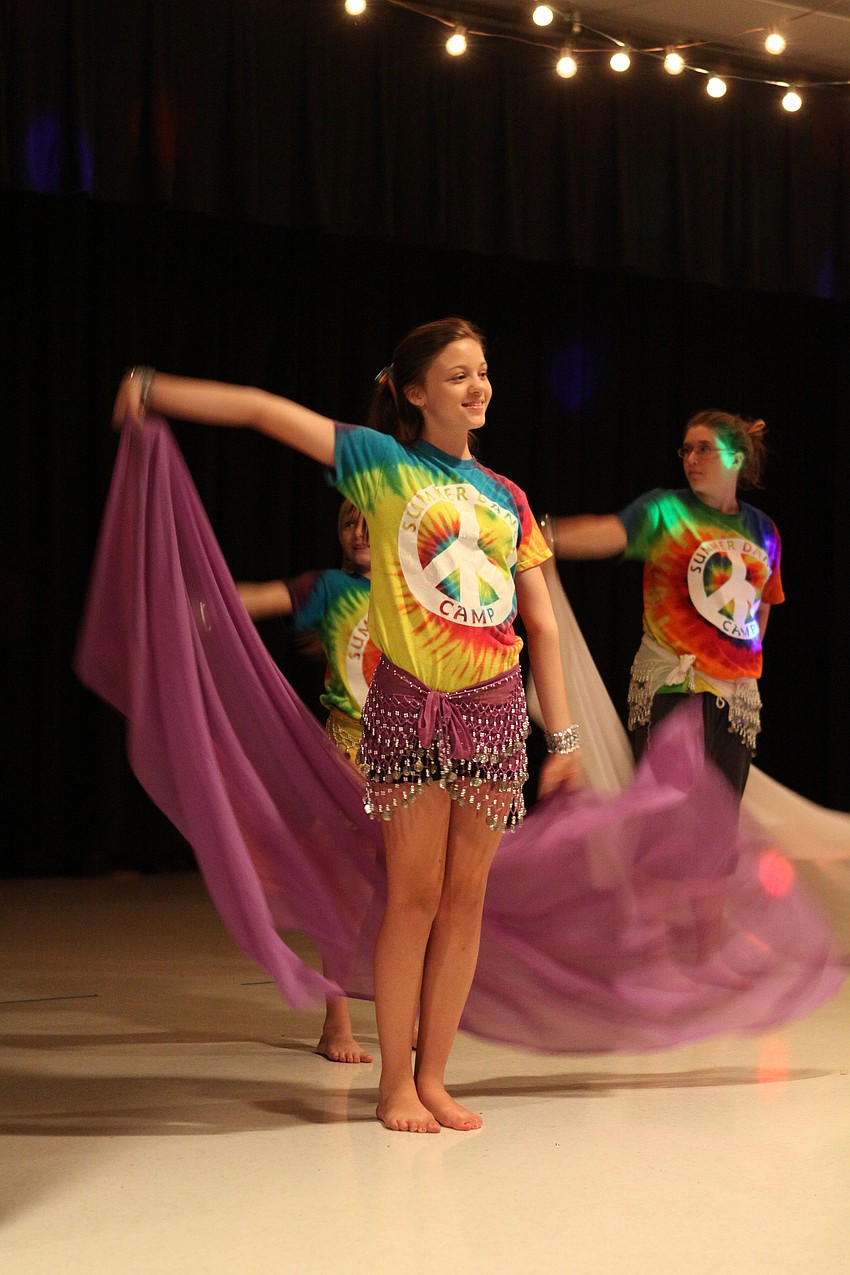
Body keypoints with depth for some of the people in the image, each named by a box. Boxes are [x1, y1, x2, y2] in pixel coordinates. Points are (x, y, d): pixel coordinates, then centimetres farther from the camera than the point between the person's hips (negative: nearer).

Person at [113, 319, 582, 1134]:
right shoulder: (383, 463, 1)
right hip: (410, 703, -4)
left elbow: (541, 623, 13)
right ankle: (396, 1082, 9)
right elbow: (266, 411, -6)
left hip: (494, 707, 4)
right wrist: (154, 390, -12)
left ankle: (432, 1077, 14)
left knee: (465, 896, 4)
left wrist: (562, 734, 10)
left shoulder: (506, 499, 12)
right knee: (415, 894, -2)